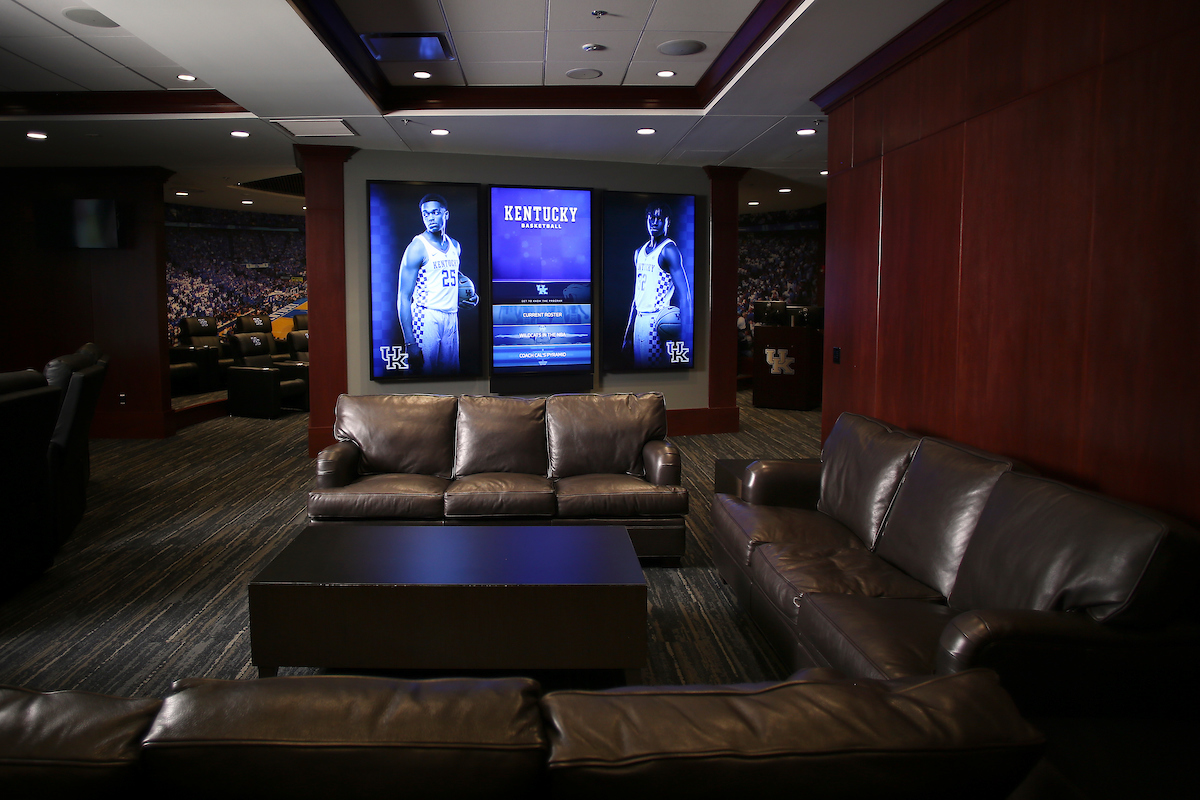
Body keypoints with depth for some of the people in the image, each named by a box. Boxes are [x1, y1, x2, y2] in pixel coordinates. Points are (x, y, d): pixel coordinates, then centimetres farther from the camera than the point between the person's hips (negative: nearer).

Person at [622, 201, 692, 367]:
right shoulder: (639, 252, 16)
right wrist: (628, 334, 18)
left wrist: (681, 334, -25)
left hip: (659, 321, -8)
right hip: (640, 320, 8)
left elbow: (684, 294, -16)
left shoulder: (669, 250, -9)